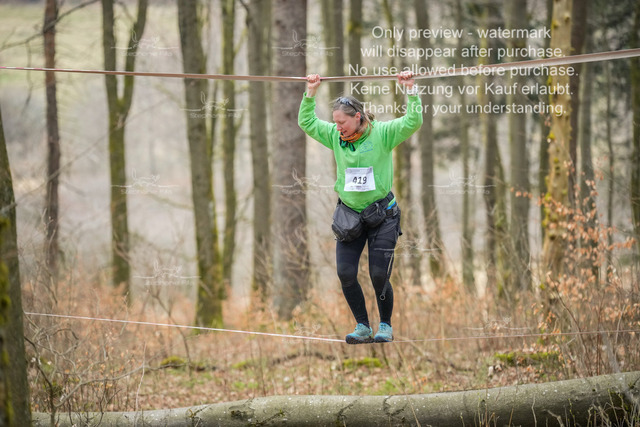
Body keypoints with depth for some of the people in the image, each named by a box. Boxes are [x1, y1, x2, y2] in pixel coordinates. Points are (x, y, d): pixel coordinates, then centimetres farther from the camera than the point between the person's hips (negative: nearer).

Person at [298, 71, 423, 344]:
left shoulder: (382, 134, -8)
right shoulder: (335, 137, 4)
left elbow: (413, 122, -16)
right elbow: (306, 123, 12)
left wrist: (410, 91, -22)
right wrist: (310, 93, 5)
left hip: (381, 215, -4)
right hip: (349, 215, 4)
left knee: (379, 275, -4)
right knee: (345, 274, -5)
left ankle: (385, 326, 17)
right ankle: (362, 327, 9)